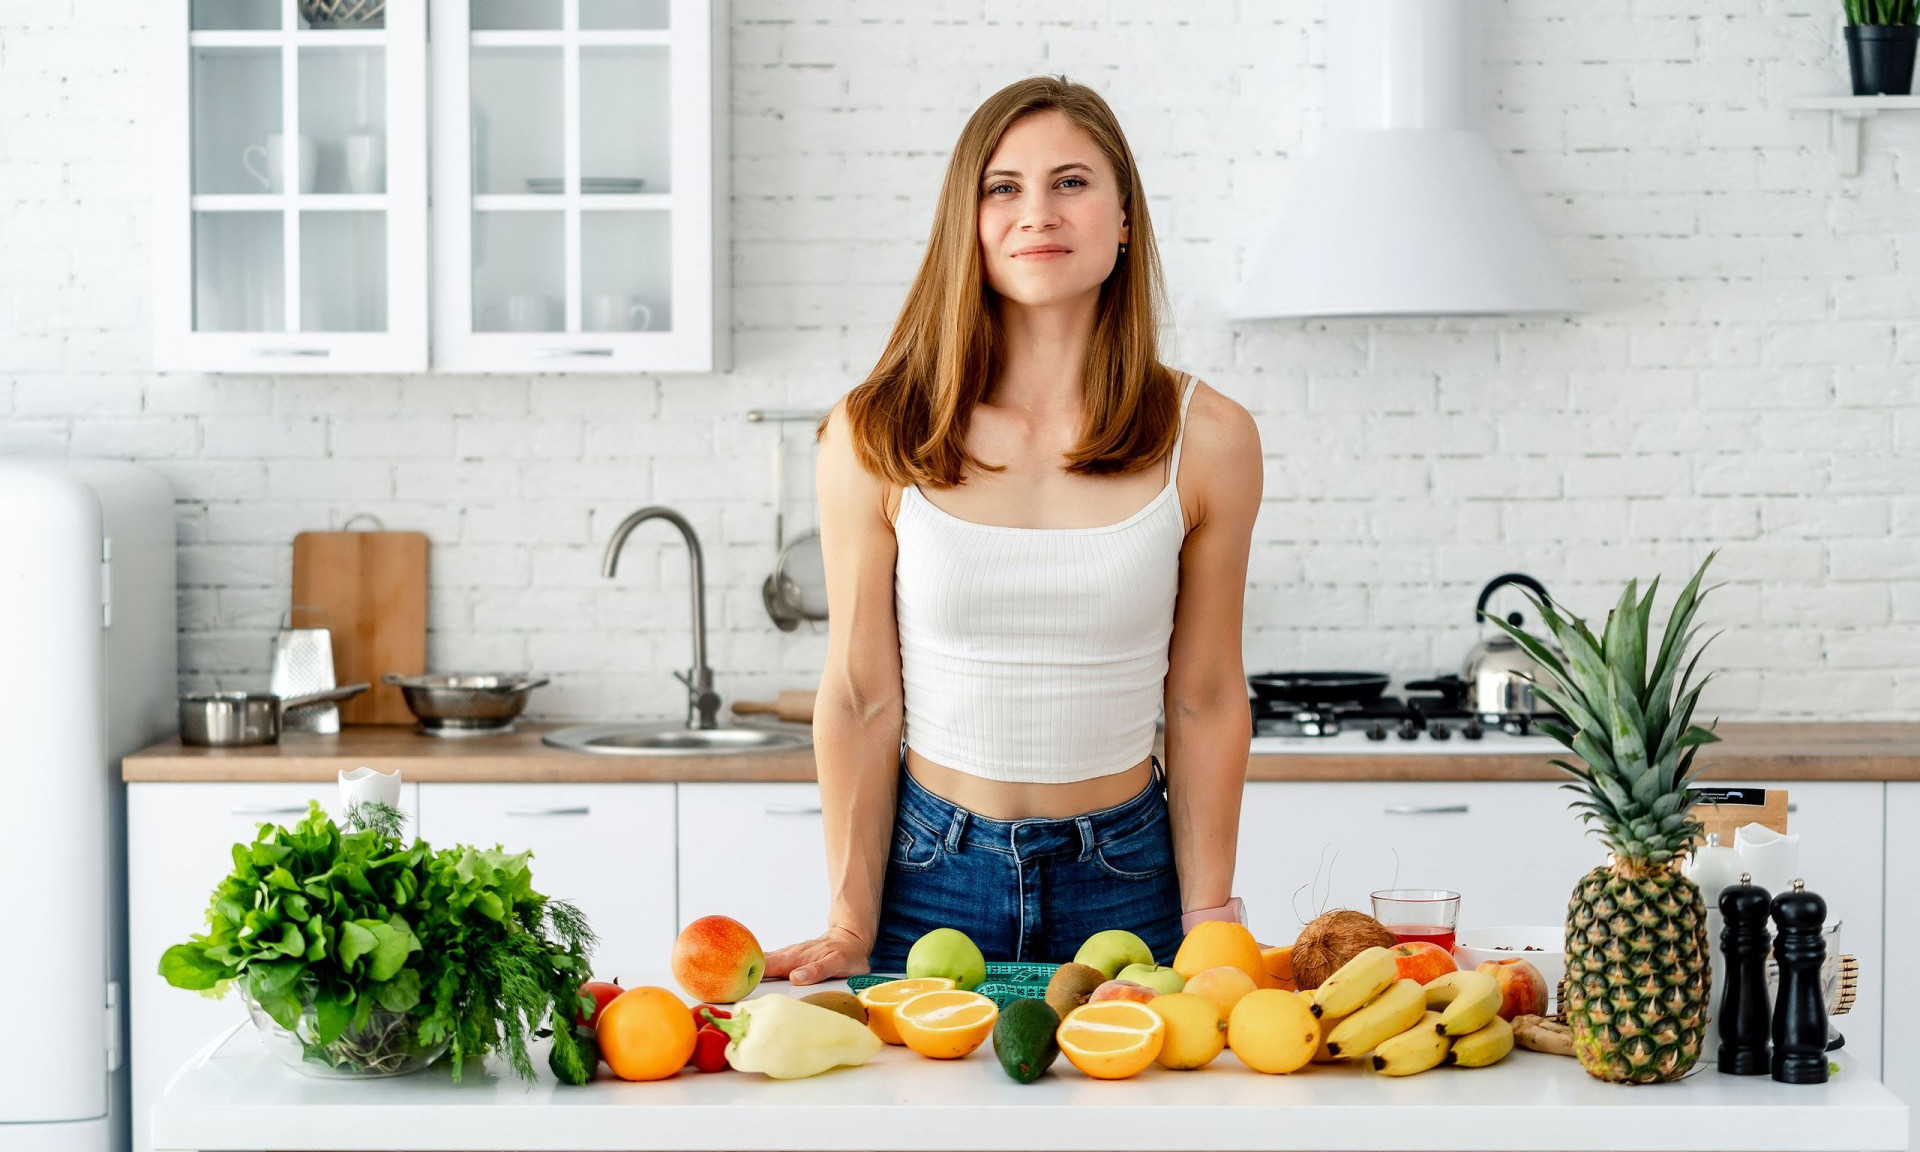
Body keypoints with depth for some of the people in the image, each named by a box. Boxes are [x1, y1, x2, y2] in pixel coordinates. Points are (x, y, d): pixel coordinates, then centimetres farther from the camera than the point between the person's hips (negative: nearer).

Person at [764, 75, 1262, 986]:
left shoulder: (1206, 440, -4)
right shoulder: (876, 441, -7)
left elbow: (1205, 703, 1)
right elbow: (861, 699, -4)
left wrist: (1209, 924, -1)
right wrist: (850, 927, -5)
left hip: (1124, 877, 1)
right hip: (929, 875, -1)